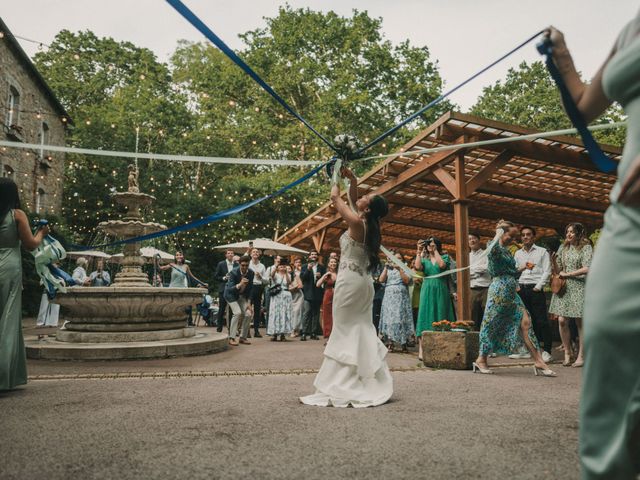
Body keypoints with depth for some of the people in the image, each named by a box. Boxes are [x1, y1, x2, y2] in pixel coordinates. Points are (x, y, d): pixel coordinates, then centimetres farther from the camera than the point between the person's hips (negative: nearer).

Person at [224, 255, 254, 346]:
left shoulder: (251, 273, -12)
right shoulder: (234, 272, -26)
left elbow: (250, 288, 1)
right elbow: (230, 289, -30)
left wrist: (248, 302, -3)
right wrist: (240, 284, -47)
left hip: (242, 295, 5)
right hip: (231, 294, -5)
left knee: (248, 314, -9)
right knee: (237, 312, -24)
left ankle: (243, 337, 7)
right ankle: (232, 338, -16)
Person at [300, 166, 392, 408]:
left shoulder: (357, 223, -14)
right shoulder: (367, 224, 9)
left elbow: (335, 197, -4)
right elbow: (351, 200, 25)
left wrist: (337, 179, 12)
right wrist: (352, 180, 16)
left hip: (350, 280, -9)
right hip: (362, 281, 9)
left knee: (345, 331, -4)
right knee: (361, 330, 12)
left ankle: (343, 387, 1)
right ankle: (368, 384, 17)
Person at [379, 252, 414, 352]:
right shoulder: (388, 270, 18)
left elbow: (407, 281, -4)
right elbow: (381, 280, 4)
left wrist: (399, 269, -10)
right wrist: (386, 267, -2)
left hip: (401, 297, -2)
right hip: (389, 296, 2)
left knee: (401, 318, -9)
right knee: (389, 318, -7)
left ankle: (404, 344, -8)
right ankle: (390, 343, -8)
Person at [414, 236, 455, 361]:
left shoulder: (444, 257, 10)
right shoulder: (424, 259, 14)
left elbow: (442, 265, -12)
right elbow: (417, 267, -7)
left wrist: (435, 250, -6)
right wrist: (419, 251, -8)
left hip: (440, 291, 0)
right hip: (427, 290, 0)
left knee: (441, 319, -1)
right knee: (426, 318, -5)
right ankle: (421, 350, -9)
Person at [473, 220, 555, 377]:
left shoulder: (506, 251, 18)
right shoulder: (495, 247, -8)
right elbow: (492, 250, -36)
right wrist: (498, 234, -22)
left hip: (511, 292, 9)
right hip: (499, 290, -8)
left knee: (525, 322, -1)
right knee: (491, 326, 0)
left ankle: (538, 361, -1)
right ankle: (481, 360, 13)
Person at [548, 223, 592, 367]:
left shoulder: (586, 247, -2)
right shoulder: (563, 247, 14)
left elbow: (586, 269, -12)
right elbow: (558, 267, 21)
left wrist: (567, 274, -9)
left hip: (579, 288, -4)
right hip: (563, 287, 4)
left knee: (580, 323, 1)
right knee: (562, 321, -3)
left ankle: (581, 356, 10)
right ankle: (567, 353, 11)